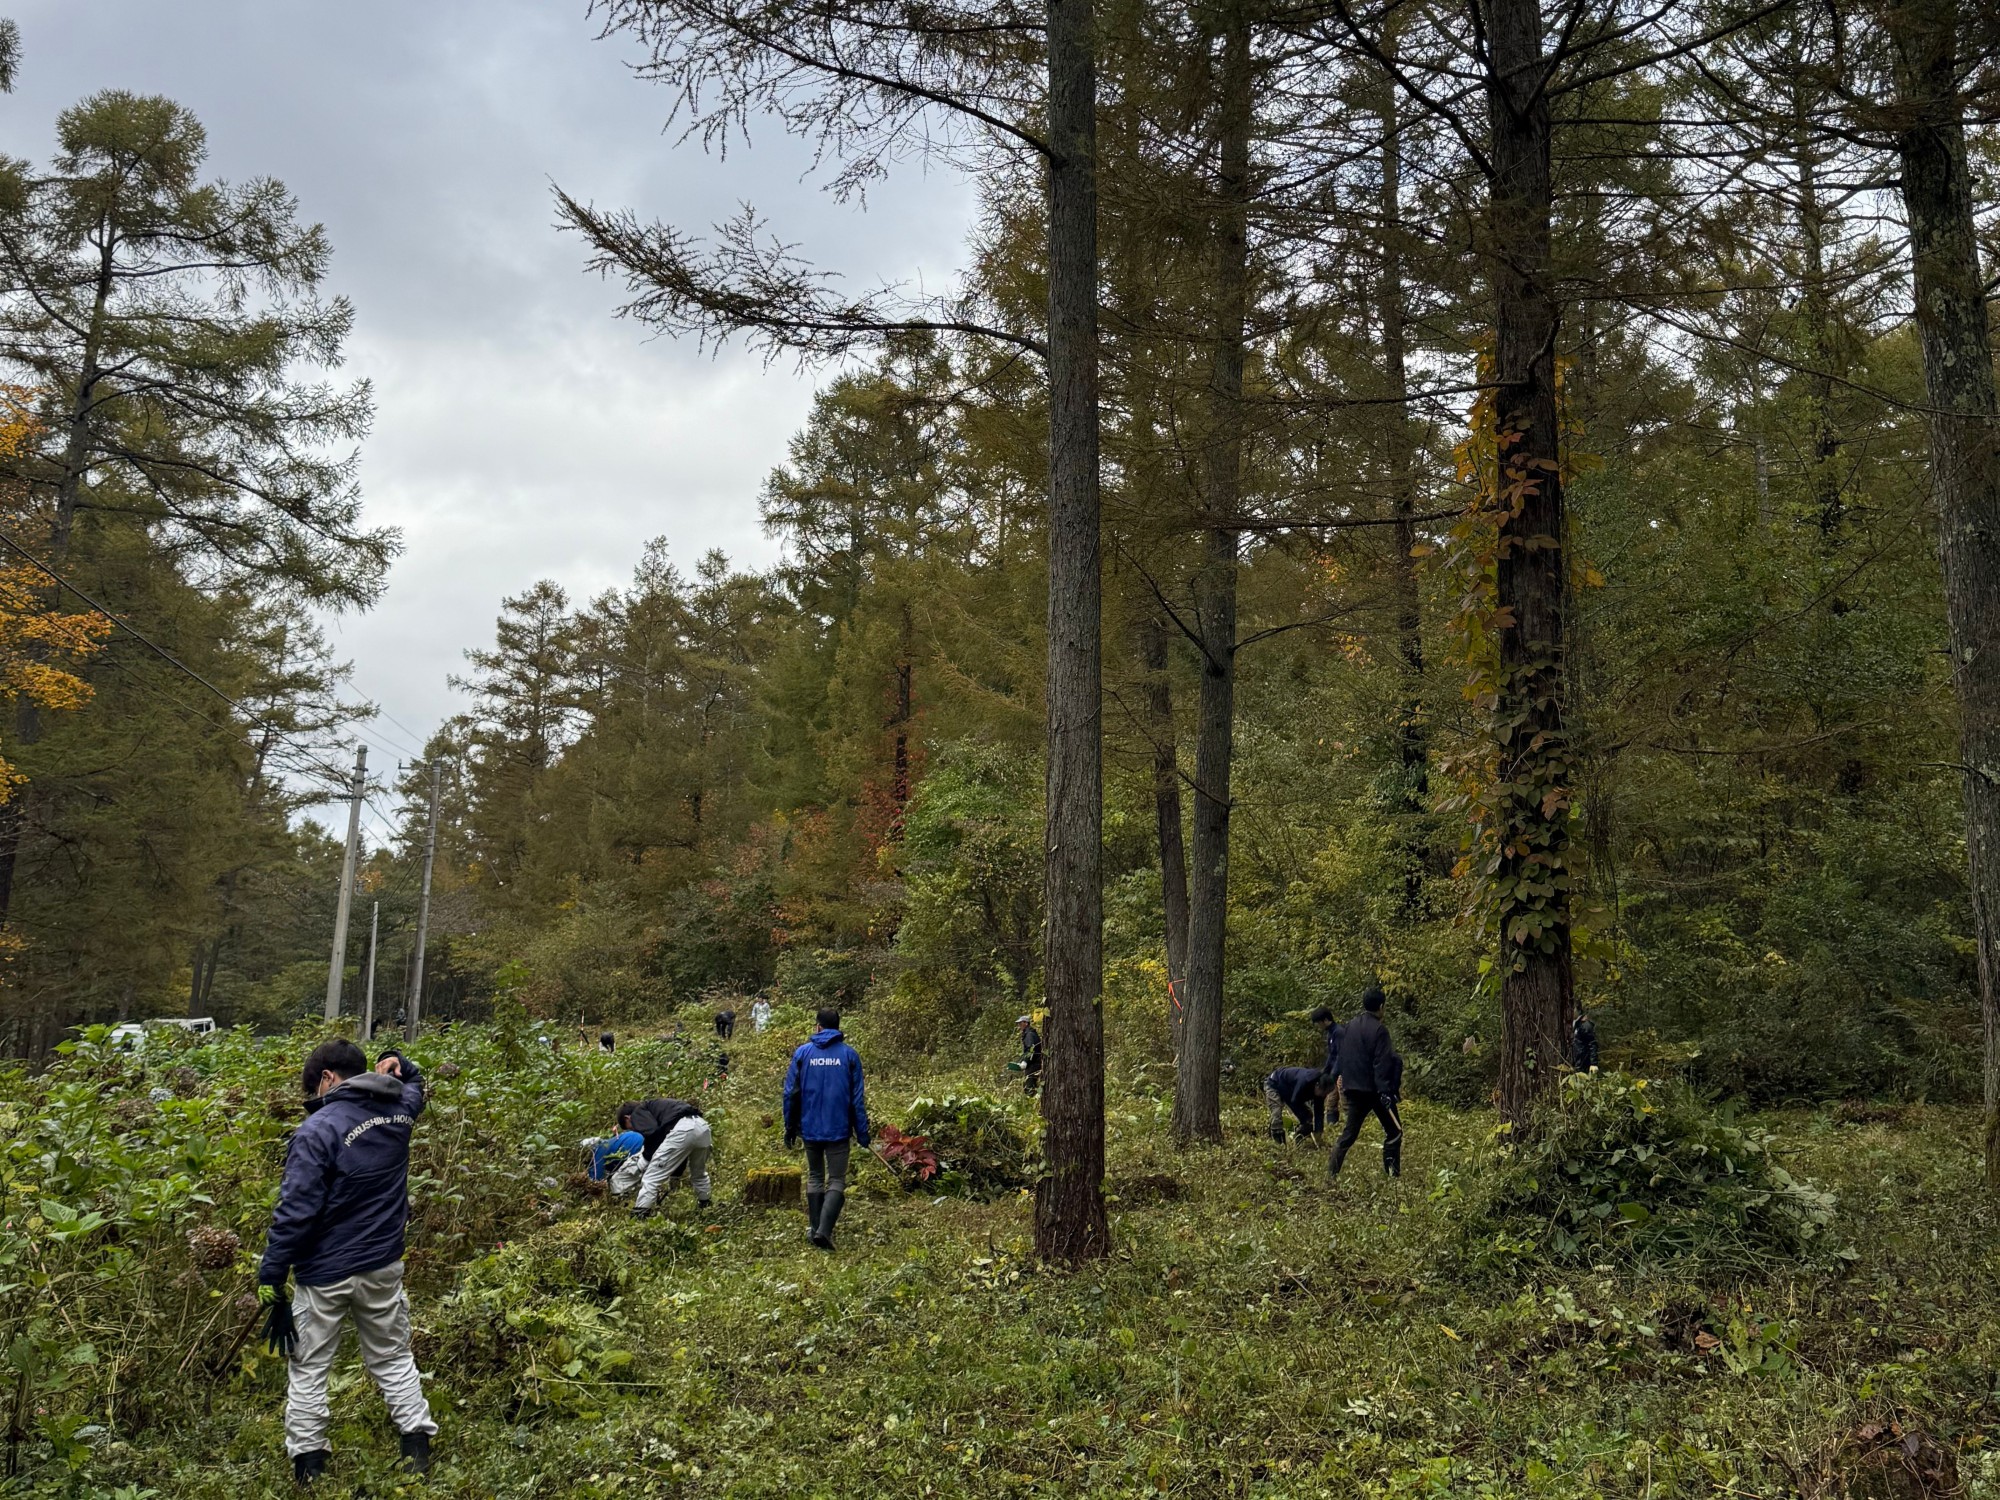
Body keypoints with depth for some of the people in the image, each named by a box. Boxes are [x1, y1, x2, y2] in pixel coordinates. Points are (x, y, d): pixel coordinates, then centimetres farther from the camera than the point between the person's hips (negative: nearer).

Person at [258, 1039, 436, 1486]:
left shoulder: (319, 1130, -18)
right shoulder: (399, 1109, 0)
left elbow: (295, 1211, -21)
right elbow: (413, 1082, 27)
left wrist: (271, 1277, -15)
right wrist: (395, 1063, 6)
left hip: (325, 1272, -5)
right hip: (383, 1266, 5)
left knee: (308, 1370, 12)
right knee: (394, 1358, 18)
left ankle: (307, 1467, 17)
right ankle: (418, 1449, 14)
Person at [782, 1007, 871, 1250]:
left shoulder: (802, 1053, 1)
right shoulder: (849, 1055, -1)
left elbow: (790, 1093, 2)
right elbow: (858, 1098, -2)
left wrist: (790, 1129, 11)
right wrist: (862, 1133, 3)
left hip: (810, 1128, 2)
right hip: (838, 1129, -2)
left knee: (814, 1178, 18)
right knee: (836, 1181, 2)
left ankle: (815, 1228, 21)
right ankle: (824, 1231, -15)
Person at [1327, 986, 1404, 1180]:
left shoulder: (1349, 1027, 9)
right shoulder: (1379, 1030, -13)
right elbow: (1382, 1062, -18)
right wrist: (1385, 1090, -20)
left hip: (1353, 1089, 6)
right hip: (1375, 1089, -6)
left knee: (1349, 1132, 10)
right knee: (1394, 1131, 8)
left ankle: (1332, 1172, 2)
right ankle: (1392, 1173, 4)